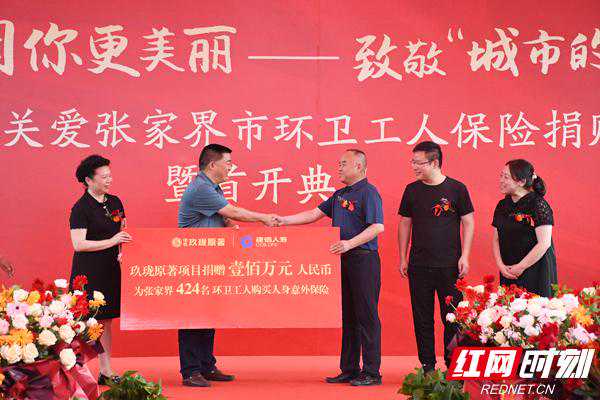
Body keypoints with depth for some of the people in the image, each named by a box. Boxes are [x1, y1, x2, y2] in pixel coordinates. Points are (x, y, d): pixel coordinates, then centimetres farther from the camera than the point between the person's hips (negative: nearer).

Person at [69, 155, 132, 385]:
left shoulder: (115, 202, 10)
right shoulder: (81, 208, -10)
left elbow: (122, 232, 21)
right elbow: (79, 244, -17)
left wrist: (122, 251, 3)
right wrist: (111, 241, -19)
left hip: (110, 270, 6)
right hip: (88, 272, -6)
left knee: (106, 321, 10)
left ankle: (106, 371, 16)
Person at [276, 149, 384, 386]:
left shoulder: (368, 193, -9)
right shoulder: (340, 194, 18)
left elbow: (377, 227, -20)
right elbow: (314, 214, 20)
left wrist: (350, 244, -28)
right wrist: (284, 221, 12)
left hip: (363, 259, -9)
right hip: (343, 260, 9)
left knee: (366, 316, -6)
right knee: (347, 315, 11)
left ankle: (371, 372, -1)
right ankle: (349, 369, 17)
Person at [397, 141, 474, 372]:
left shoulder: (456, 189, -2)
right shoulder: (412, 190, 6)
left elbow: (468, 223, 1)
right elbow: (405, 224, 12)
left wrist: (464, 257, -6)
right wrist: (403, 258, 8)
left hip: (449, 265, -3)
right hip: (418, 266, 3)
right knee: (422, 318, 6)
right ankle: (427, 366, 15)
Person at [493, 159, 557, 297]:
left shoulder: (538, 205, -11)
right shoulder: (502, 205, 9)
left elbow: (544, 243, -16)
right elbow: (496, 239, 13)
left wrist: (520, 267, -14)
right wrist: (500, 265, -3)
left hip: (535, 273, -6)